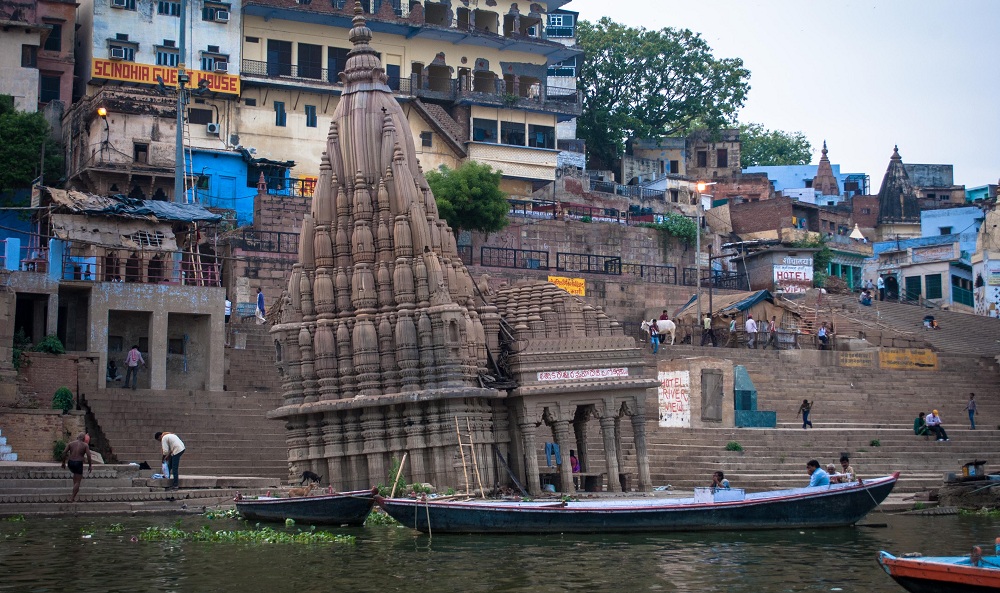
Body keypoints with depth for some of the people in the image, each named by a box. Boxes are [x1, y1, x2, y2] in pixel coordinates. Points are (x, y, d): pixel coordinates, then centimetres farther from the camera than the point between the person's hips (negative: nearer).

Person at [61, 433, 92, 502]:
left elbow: (64, 452, -2)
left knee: (75, 474, 36)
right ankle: (72, 498, -1)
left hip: (70, 463, 4)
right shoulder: (85, 445, -3)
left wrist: (63, 462, 6)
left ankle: (76, 489, 30)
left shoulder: (71, 443, 5)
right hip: (78, 464, -4)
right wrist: (90, 466, -3)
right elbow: (88, 456, -12)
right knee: (78, 482, 4)